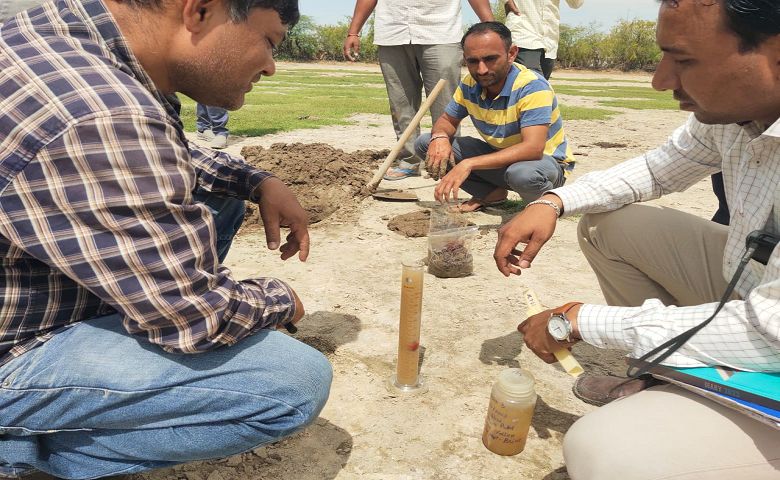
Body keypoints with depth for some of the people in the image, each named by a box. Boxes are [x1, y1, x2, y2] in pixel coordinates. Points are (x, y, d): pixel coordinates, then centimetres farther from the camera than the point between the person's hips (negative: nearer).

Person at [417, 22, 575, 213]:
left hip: (545, 160, -6)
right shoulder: (469, 85, -7)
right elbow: (447, 120, 8)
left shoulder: (532, 87, -27)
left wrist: (468, 164, -46)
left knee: (522, 172, -45)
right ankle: (492, 194, 1)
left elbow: (533, 148, -38)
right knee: (424, 143, -6)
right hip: (499, 157, 6)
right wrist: (440, 137, -20)